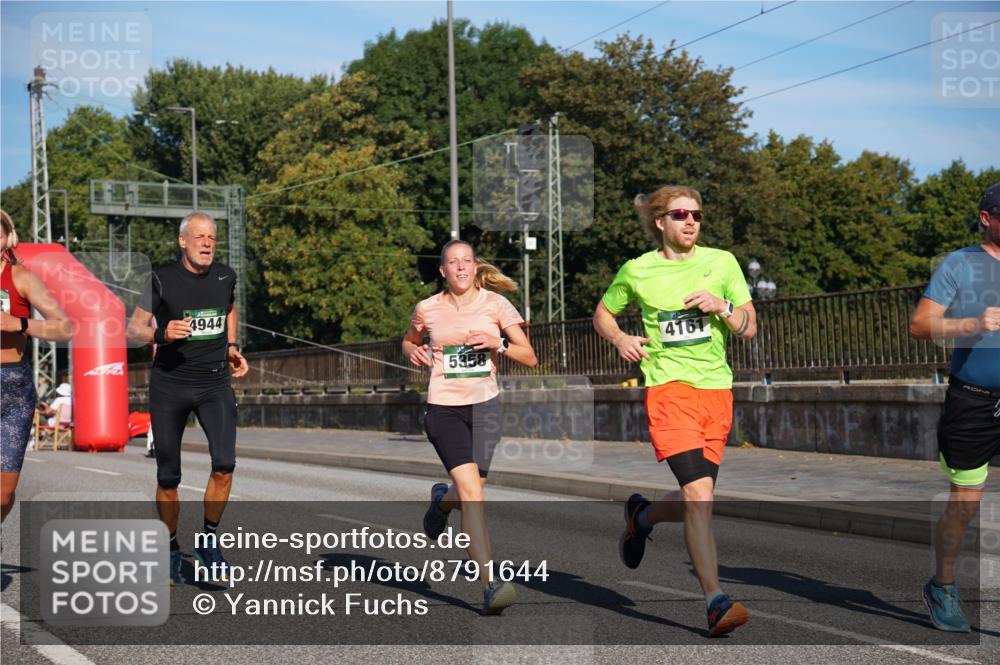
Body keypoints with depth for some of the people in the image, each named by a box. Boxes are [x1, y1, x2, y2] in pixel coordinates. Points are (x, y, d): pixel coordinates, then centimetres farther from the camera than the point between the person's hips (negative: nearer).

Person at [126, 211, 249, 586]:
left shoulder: (225, 276, 4)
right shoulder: (162, 279, -6)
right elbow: (133, 329, -2)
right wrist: (162, 334, -23)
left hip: (215, 383, 2)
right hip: (169, 384, -2)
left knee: (224, 464, -17)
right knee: (168, 477, 5)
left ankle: (208, 542, 2)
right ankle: (172, 550, 24)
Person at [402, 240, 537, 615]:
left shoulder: (495, 304, 2)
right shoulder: (428, 309, 3)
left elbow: (530, 358, 2)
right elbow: (408, 341, 24)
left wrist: (498, 344, -15)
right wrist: (414, 352, 1)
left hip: (484, 405, 2)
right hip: (443, 407, -2)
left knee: (470, 491, 8)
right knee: (471, 491, -17)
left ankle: (442, 498, 48)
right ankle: (491, 587, -19)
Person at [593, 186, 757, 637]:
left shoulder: (722, 262, 8)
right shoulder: (636, 271, 4)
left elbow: (749, 329, 8)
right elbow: (602, 314, 19)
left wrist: (721, 307, -10)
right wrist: (620, 338, -1)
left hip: (716, 388, 4)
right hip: (668, 386, -4)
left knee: (694, 502, 8)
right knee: (699, 492, -20)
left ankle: (640, 516, 41)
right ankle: (716, 603, -18)